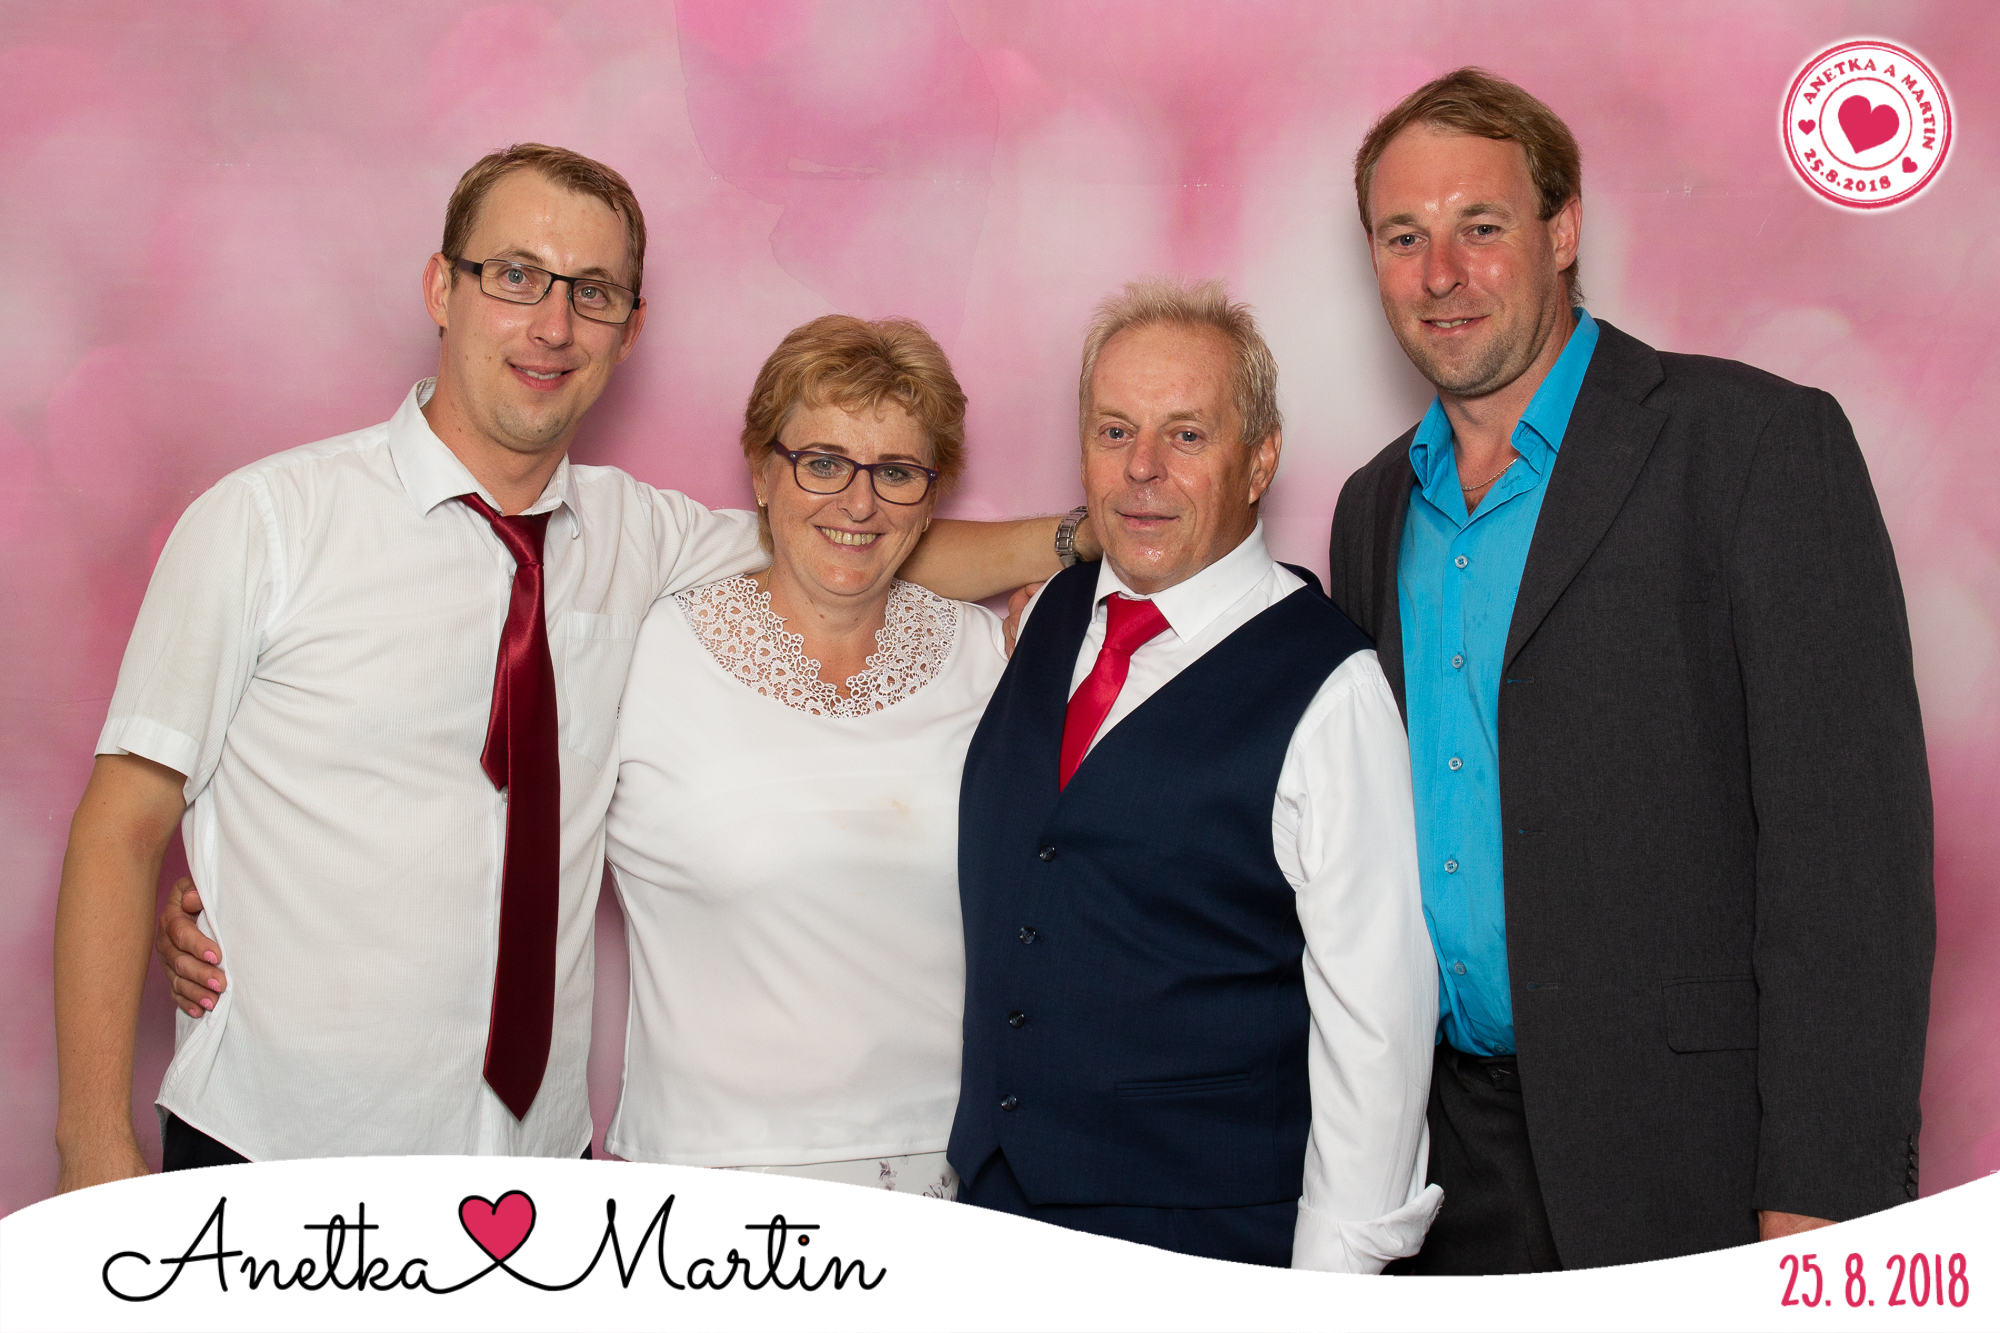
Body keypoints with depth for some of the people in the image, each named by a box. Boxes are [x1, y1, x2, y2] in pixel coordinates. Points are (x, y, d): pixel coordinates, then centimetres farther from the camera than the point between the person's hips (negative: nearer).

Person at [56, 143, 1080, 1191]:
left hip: (540, 1151, 4)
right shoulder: (267, 520, -6)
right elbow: (123, 826, -7)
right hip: (276, 1162, -3)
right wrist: (99, 1152, -13)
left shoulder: (640, 535, 6)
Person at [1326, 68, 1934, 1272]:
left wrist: (1826, 1198, -18)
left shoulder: (1754, 441, -8)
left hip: (1678, 1164, -5)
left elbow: (1850, 835, -14)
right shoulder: (1375, 507, 11)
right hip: (1450, 1156, 5)